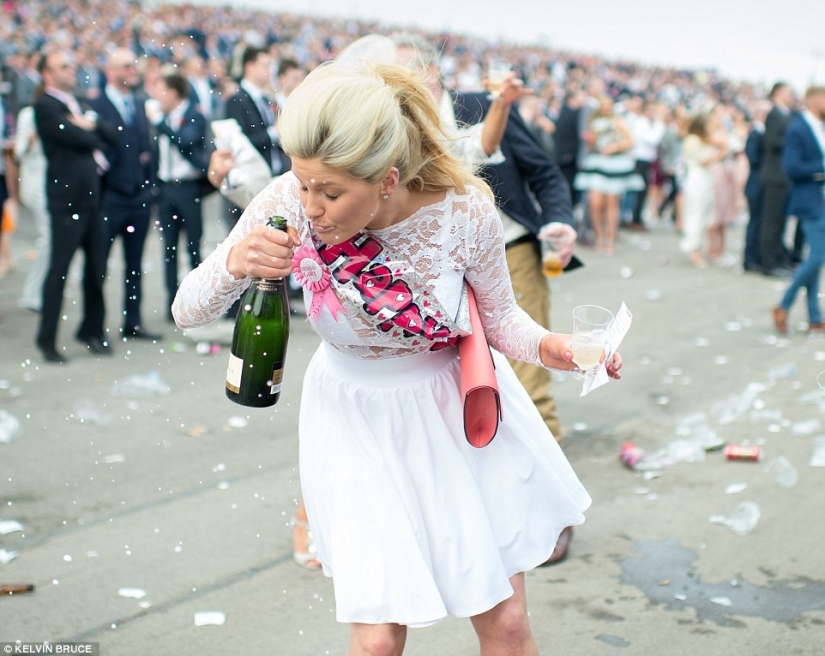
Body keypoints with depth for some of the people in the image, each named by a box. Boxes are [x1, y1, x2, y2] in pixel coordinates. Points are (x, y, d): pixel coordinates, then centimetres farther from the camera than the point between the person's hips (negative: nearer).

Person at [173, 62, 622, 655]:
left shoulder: (466, 211, -25)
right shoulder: (289, 205, -24)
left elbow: (498, 315, -5)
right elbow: (188, 312, -15)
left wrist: (545, 345, -26)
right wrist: (234, 264, -36)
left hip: (458, 409, 0)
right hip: (356, 421, 0)